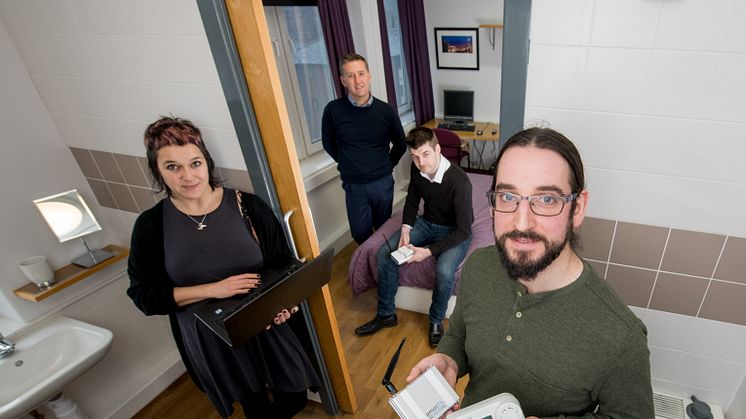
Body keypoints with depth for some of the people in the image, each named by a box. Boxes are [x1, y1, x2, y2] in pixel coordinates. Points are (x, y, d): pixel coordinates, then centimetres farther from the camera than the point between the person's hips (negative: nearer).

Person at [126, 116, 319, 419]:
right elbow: (143, 295, -10)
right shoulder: (150, 225, -11)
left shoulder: (247, 205, -14)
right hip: (210, 340, 1)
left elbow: (283, 262, -5)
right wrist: (212, 289, -22)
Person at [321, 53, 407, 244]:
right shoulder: (333, 110, -11)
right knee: (360, 233, 9)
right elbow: (328, 144, 5)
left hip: (383, 182, 1)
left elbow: (400, 145, 6)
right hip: (353, 185, 0)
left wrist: (387, 166, 6)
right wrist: (347, 164, 8)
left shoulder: (386, 111, -9)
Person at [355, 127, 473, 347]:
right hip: (427, 222, 6)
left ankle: (436, 321, -2)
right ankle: (386, 314, 6)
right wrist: (406, 230, -11)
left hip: (454, 231, -5)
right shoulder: (417, 169, -12)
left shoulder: (459, 181, -31)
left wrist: (429, 251, -31)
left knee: (444, 271, -34)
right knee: (385, 253, -11)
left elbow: (463, 231, -26)